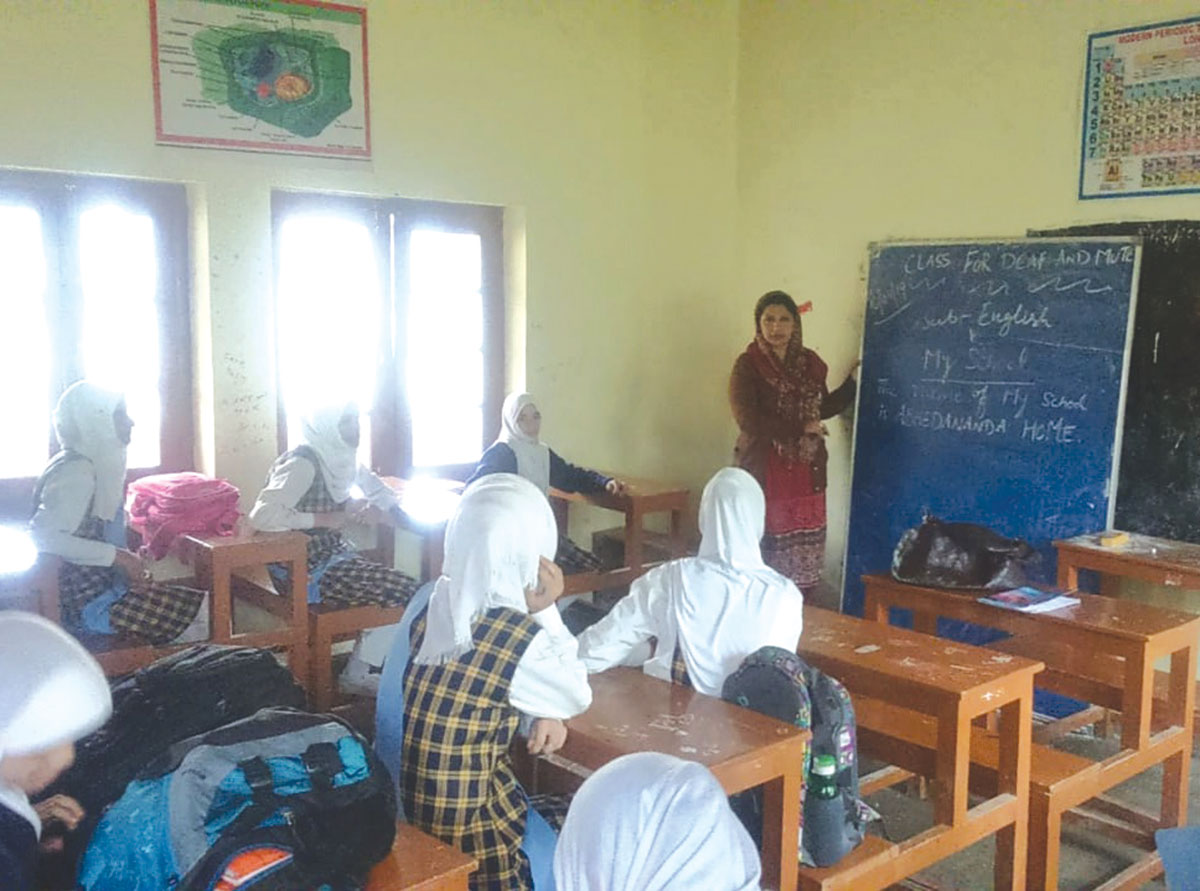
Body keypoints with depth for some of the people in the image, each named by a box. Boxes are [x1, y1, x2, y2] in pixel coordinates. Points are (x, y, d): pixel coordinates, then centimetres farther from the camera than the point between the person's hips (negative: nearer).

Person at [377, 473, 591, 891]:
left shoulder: (432, 604, -3)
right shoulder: (519, 638, -25)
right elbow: (576, 697, -4)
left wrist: (544, 712, -5)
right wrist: (547, 610, -5)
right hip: (465, 844, -7)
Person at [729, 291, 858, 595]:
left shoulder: (809, 363, 8)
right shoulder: (747, 365, -7)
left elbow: (823, 408, 20)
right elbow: (749, 421, -17)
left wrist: (852, 382, 10)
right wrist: (800, 428, -13)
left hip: (806, 469, 5)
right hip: (764, 470, -5)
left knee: (805, 547, 7)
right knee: (765, 547, -4)